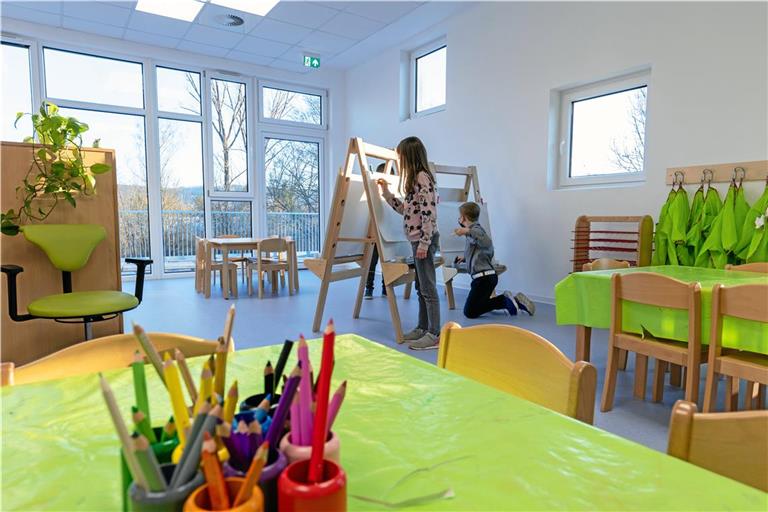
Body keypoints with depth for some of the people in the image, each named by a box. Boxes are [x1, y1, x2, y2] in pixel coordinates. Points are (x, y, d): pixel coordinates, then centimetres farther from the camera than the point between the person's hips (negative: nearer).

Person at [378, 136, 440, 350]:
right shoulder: (415, 178, 17)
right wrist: (386, 192, 20)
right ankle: (422, 328, 24)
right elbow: (406, 209, 21)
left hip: (424, 239, -10)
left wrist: (424, 242, -22)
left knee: (428, 288, -6)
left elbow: (429, 212, -20)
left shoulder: (423, 177, -13)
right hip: (416, 239, 10)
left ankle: (434, 335, 1)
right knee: (421, 287, 15)